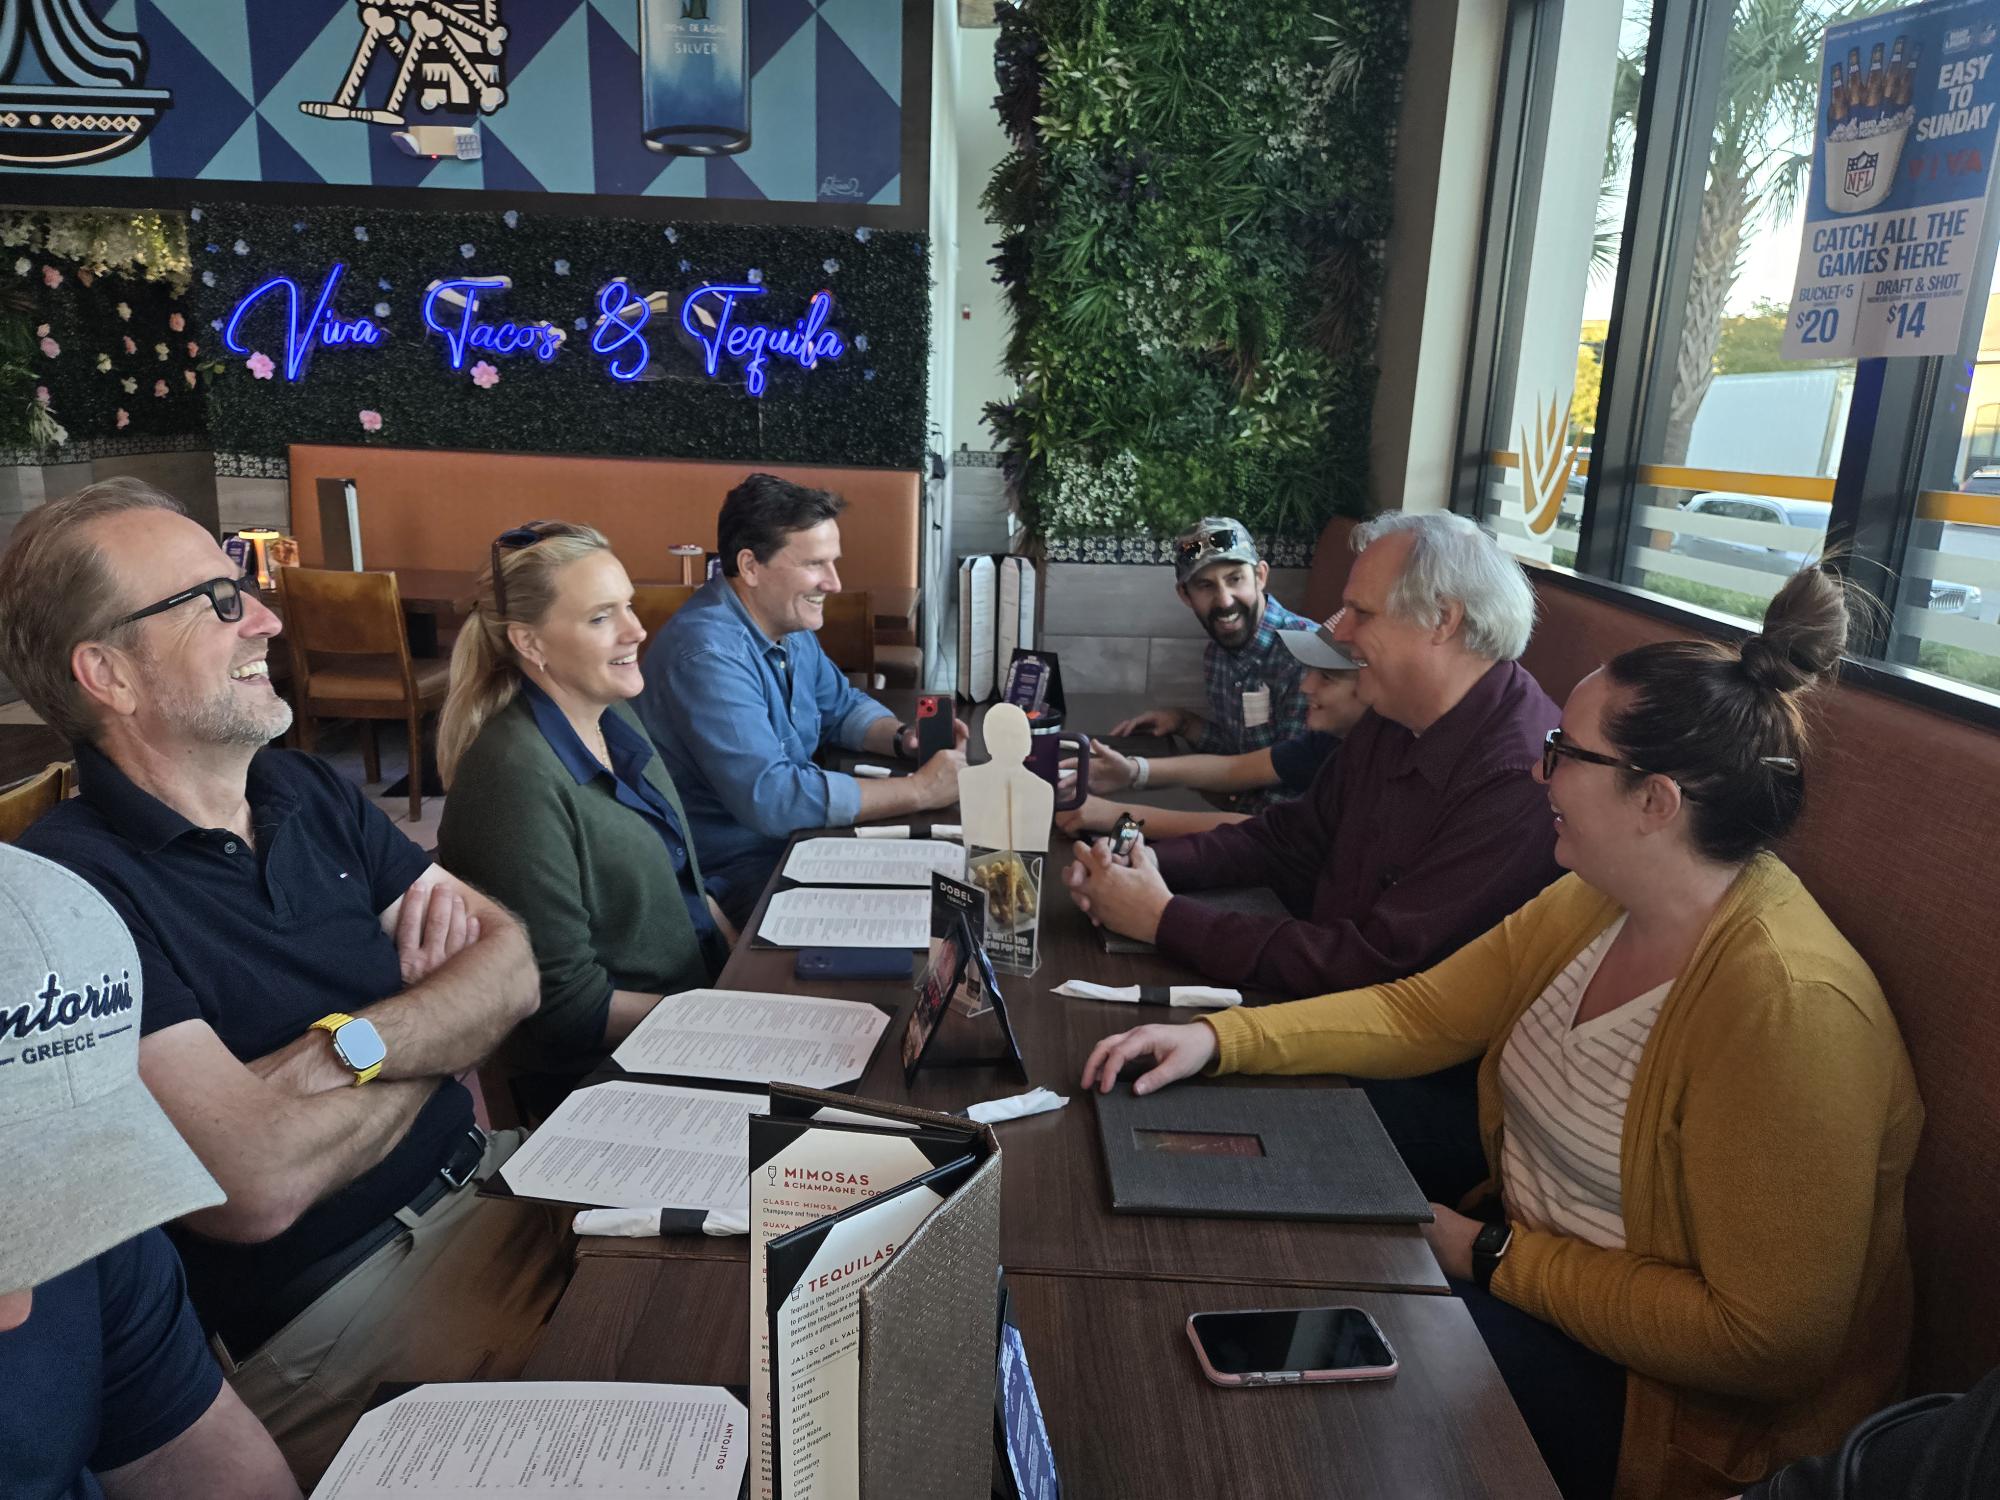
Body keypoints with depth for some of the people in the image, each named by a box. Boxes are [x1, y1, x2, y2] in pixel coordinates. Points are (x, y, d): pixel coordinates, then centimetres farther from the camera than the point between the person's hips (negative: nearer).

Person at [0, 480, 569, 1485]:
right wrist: (437, 1036, -6)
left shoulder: (309, 793, 8)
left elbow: (517, 964, 2)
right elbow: (257, 1183, -25)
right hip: (317, 1312, -7)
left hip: (478, 1176, 7)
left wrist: (349, 1047, -18)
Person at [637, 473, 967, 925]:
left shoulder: (790, 627, 4)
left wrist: (903, 738, -6)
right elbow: (768, 798, -33)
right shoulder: (708, 654, -26)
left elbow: (843, 708, 18)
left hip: (794, 837, 9)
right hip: (734, 873, -9)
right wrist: (919, 790, -27)